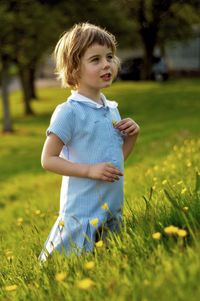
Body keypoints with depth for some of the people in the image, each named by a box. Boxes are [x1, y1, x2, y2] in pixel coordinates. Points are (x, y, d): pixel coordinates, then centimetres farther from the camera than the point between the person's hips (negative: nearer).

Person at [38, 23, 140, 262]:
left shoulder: (112, 109, 9)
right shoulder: (68, 112, -13)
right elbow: (48, 160, -14)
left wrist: (132, 135, 2)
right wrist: (90, 170, -21)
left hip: (113, 208, 7)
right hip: (82, 213, -7)